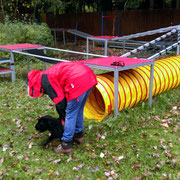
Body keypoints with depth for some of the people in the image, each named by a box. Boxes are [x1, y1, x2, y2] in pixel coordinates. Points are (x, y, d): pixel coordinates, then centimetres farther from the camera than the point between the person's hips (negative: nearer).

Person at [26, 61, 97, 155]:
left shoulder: (44, 81, 0)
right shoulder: (50, 74, 28)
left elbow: (59, 100, -2)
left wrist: (62, 118, 13)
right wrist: (63, 117, 35)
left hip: (79, 82, -10)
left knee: (70, 115, 2)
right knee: (79, 110, 25)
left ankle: (66, 146, 12)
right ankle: (78, 135, 41)